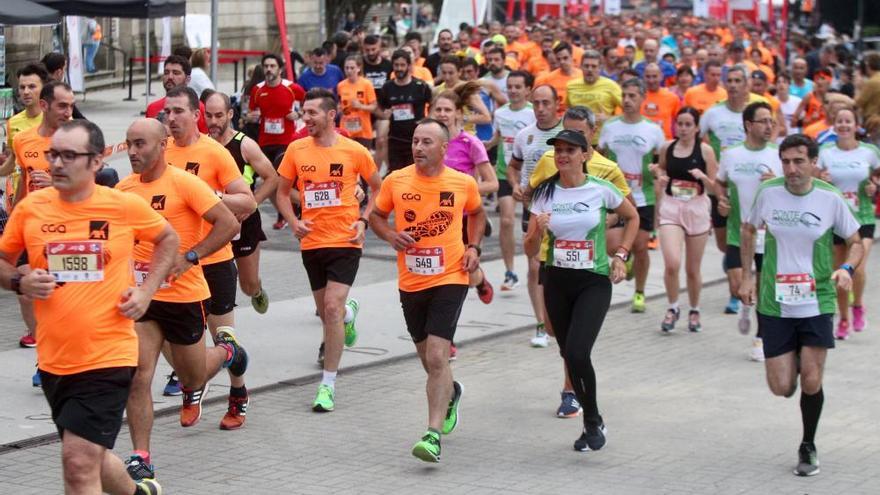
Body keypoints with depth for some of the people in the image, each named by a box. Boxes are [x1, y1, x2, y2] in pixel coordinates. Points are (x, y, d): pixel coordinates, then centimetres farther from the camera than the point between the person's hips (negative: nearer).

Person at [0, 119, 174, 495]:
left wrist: (147, 291, -1)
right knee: (89, 458, 20)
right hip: (53, 360, 4)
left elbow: (168, 239, 12)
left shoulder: (125, 206, -6)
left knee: (79, 463, -13)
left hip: (108, 357, -4)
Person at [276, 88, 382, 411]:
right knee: (325, 310, 16)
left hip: (345, 241, -4)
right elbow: (282, 192, 12)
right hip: (312, 241, 4)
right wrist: (293, 222, -5)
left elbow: (377, 187, 9)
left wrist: (363, 220, -4)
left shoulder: (354, 151, -6)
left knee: (332, 307, -15)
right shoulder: (296, 150, 1)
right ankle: (349, 312, 55)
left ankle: (328, 385, -10)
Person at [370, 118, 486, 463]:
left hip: (450, 279, -3)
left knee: (437, 357, -17)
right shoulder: (396, 181, -3)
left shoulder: (463, 183, -3)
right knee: (428, 358, 17)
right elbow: (376, 215, 12)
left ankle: (433, 435, -16)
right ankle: (450, 394, 50)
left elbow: (476, 213, 18)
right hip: (410, 282, 3)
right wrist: (390, 235, -9)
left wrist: (473, 247, 4)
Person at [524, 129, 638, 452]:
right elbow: (530, 251, 0)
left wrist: (621, 256, 3)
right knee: (569, 356, 9)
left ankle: (592, 423, 2)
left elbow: (632, 217, 13)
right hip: (557, 282, 4)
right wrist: (537, 231, -21)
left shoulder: (601, 190, -7)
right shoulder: (545, 193, -1)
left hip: (594, 282, -4)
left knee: (577, 354, -19)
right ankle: (594, 422, 28)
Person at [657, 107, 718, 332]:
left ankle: (694, 311, 31)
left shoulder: (705, 150, -4)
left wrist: (703, 176, -21)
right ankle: (673, 308, 4)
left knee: (693, 269, 9)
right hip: (671, 208, 1)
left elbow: (713, 186, -1)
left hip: (697, 209, 0)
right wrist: (660, 176, -2)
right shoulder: (667, 148, 1)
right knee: (672, 264, -17)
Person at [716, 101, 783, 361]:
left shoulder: (778, 156, -3)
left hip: (769, 233, 0)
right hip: (738, 232, 1)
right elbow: (720, 183, 18)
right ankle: (746, 305, 28)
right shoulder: (730, 154, 1)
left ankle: (760, 339, 21)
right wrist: (721, 200, -2)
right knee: (738, 286, -9)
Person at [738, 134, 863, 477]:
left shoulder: (830, 198, -9)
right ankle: (792, 361, 37)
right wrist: (746, 276, 9)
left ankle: (808, 447, 18)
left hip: (817, 303, -1)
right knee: (782, 388, -1)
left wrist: (847, 268, -19)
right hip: (774, 304, 1)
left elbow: (856, 243, 2)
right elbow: (749, 230, 14)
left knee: (811, 381, -6)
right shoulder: (768, 192, -5)